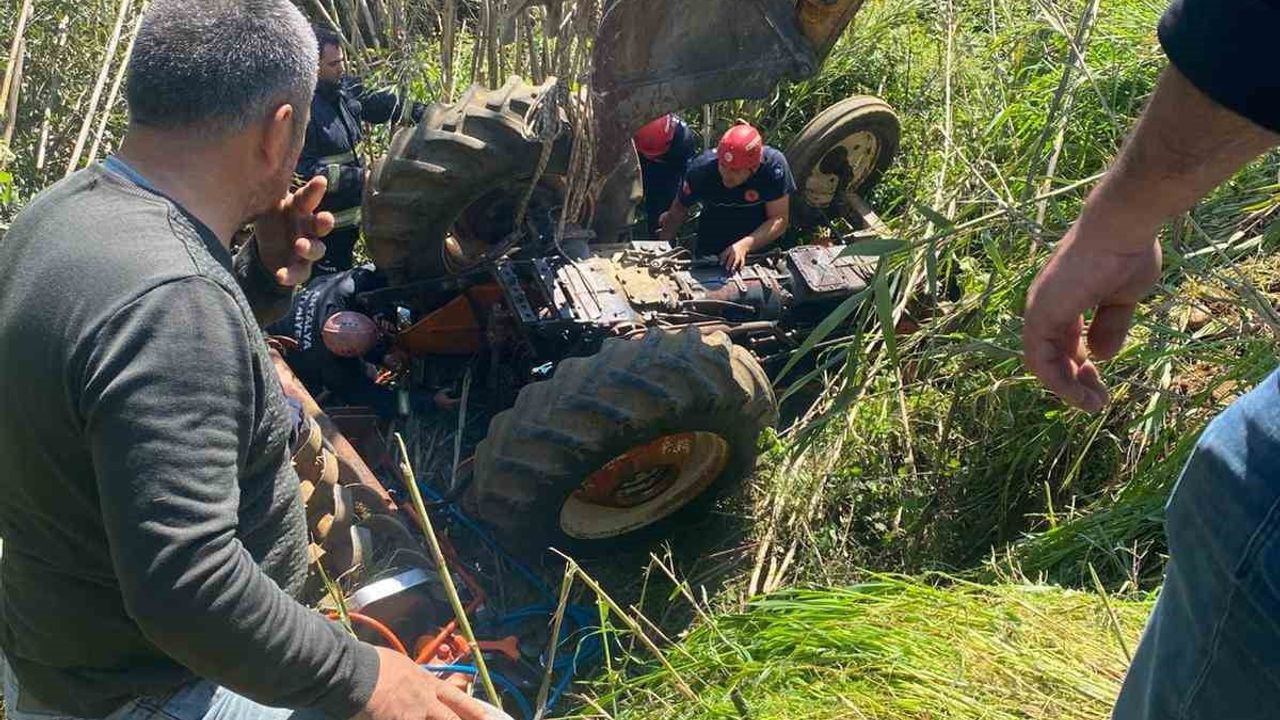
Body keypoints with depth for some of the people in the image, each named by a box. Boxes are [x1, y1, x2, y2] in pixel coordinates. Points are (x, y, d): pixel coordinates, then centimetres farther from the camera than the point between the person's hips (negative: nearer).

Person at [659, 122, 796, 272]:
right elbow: (679, 209, -3)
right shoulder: (701, 168, -19)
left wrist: (745, 245, -30)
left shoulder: (774, 165, -21)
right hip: (711, 253, -2)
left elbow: (780, 219, -17)